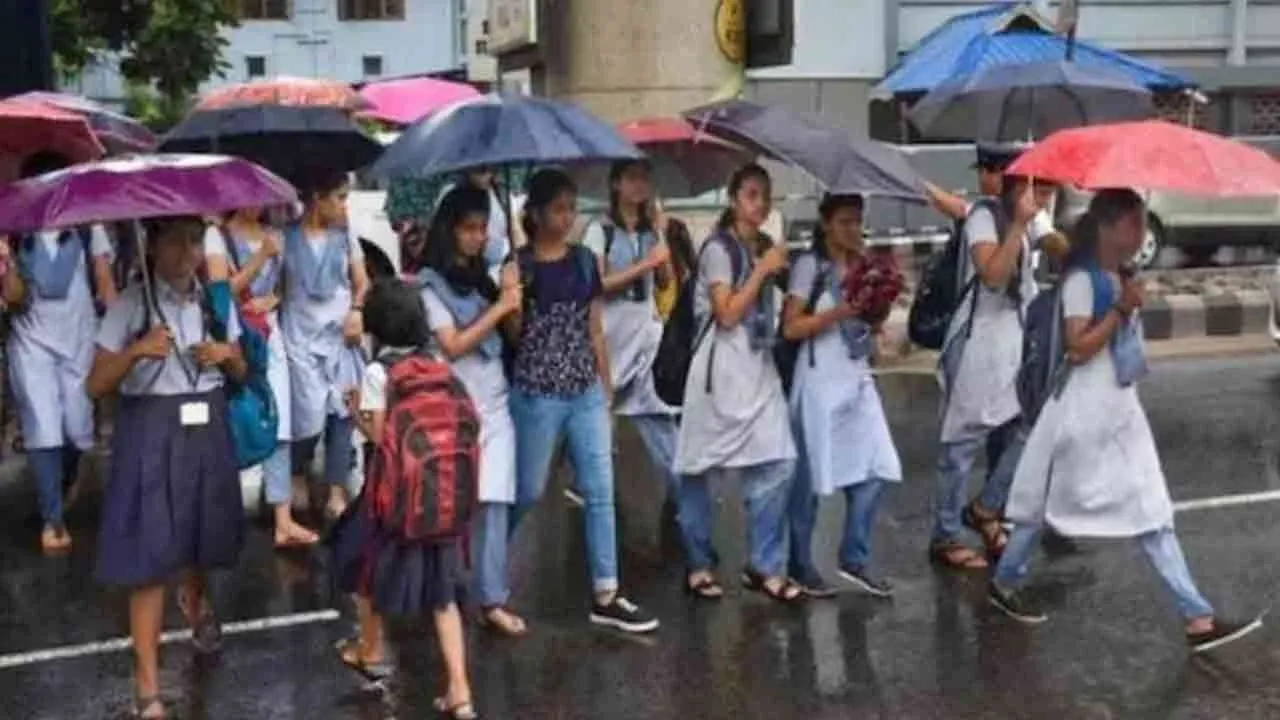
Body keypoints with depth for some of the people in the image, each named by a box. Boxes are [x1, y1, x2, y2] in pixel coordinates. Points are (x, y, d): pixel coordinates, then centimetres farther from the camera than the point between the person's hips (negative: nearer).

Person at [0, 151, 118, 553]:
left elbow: (105, 285, 2)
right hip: (33, 342, 0)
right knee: (44, 431, -7)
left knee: (79, 430, 5)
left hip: (81, 339, 0)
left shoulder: (87, 227, -2)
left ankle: (64, 487, 37)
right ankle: (53, 519, 2)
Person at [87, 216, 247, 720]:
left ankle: (195, 601, 56)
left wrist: (227, 354, -9)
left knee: (205, 534, 19)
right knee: (149, 556, -4)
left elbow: (240, 374, 13)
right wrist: (136, 350, -26)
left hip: (206, 430, 4)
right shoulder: (130, 305, -9)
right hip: (151, 435, -4)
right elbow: (96, 386, -10)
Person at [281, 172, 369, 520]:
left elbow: (362, 282, 10)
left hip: (341, 336, 3)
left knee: (342, 412, -5)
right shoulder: (286, 237, -3)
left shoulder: (345, 236, 8)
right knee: (309, 417, -6)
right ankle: (298, 480, 23)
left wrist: (357, 310, -7)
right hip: (301, 338, -3)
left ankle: (337, 493, 0)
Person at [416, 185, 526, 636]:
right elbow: (453, 345, -12)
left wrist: (514, 298, -5)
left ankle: (493, 599, -1)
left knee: (494, 502, -2)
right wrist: (498, 308, -12)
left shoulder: (481, 277, 14)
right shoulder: (430, 284, -4)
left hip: (495, 405, 5)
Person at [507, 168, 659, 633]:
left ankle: (605, 597, 7)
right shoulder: (519, 265, -5)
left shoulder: (585, 260, 7)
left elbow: (595, 328, 11)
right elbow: (513, 336, -2)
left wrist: (607, 388, 10)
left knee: (600, 490, 1)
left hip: (586, 392, 4)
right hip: (536, 394, -4)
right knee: (529, 491, 7)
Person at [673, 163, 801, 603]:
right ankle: (698, 565, 16)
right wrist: (762, 270, -12)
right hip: (722, 368, -7)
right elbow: (728, 315, -15)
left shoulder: (766, 248, 15)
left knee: (777, 463, -4)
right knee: (700, 469, 2)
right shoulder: (718, 248, -6)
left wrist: (778, 271, 10)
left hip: (760, 367, 7)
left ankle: (765, 567, 5)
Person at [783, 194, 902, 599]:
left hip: (858, 380, 7)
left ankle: (854, 559, 13)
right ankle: (800, 566, 13)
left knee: (875, 471, 2)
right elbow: (791, 327, -13)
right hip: (820, 382, -7)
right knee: (811, 476, 0)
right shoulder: (809, 265, -6)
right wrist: (841, 312, -21)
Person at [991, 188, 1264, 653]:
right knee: (1047, 504, 7)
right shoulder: (1082, 279, -15)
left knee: (1152, 512, 4)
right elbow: (1077, 349, -22)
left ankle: (1199, 619, 3)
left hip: (1122, 410, 8)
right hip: (1085, 412, -8)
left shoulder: (1120, 278, 11)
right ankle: (1003, 584, 27)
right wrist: (1122, 310, -19)